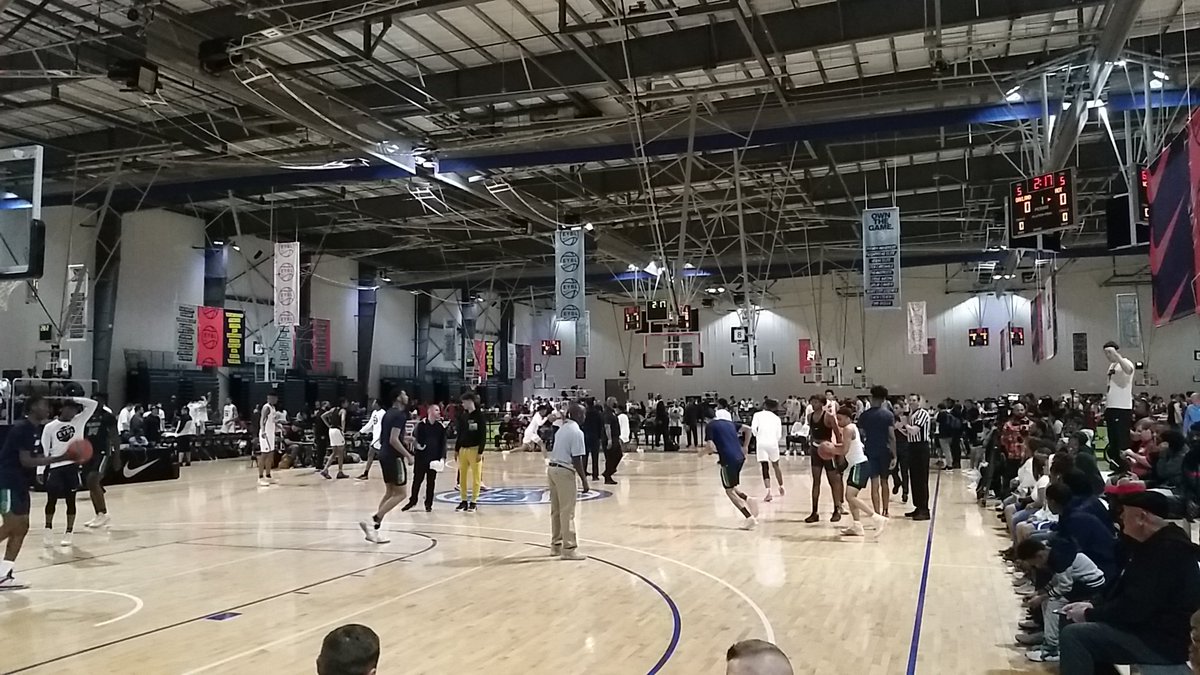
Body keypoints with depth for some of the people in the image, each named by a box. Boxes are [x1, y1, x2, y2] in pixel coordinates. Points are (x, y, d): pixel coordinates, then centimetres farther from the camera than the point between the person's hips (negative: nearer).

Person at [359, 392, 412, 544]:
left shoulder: (388, 414, 15)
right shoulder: (400, 414, -14)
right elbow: (394, 440, -22)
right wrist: (408, 455, -17)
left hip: (384, 455, 10)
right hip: (394, 457, -10)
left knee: (389, 492, 15)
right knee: (400, 493, -4)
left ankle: (374, 527, 12)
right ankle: (373, 521, -11)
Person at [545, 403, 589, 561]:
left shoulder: (562, 428, 14)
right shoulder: (576, 432, -13)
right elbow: (577, 459, -16)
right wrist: (584, 480, -11)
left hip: (552, 468, 9)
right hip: (564, 471, -9)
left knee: (556, 510, 15)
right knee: (567, 511, -3)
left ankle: (556, 545, 23)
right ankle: (569, 548, 1)